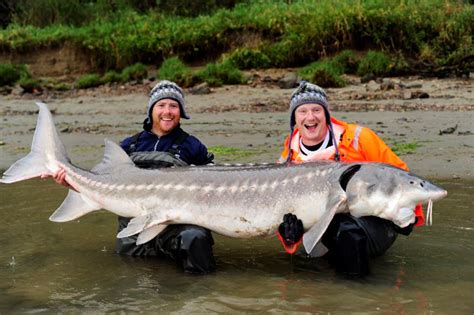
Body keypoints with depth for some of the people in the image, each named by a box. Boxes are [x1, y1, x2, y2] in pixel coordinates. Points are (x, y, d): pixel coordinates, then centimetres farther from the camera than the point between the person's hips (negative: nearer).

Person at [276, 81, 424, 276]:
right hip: (331, 227, 3)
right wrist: (290, 235, -21)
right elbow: (286, 207, 2)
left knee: (351, 228, -36)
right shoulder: (288, 161, 1)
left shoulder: (357, 138, -6)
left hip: (375, 223, -2)